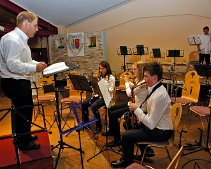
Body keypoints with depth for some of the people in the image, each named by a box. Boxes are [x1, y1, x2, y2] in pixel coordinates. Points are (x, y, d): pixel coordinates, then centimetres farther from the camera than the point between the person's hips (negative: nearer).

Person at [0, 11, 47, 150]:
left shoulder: (21, 39, 14)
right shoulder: (12, 39, -20)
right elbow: (13, 65, -29)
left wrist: (37, 63, 10)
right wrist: (35, 68, -25)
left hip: (21, 82, 11)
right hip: (15, 83, -11)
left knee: (26, 108, 21)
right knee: (23, 111, 1)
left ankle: (26, 135, 39)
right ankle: (24, 143, 19)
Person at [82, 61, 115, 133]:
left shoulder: (111, 78, -7)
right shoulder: (100, 77, 15)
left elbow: (111, 90, -12)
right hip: (99, 95, 7)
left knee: (93, 106, -30)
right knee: (84, 104, -9)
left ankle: (99, 126, -15)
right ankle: (85, 122, 7)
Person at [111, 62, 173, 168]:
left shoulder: (159, 95, -31)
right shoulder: (153, 88, 0)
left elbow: (151, 125, -28)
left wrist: (136, 109, -21)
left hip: (161, 132, -10)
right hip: (155, 124, 10)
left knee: (126, 136, -9)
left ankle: (127, 161, 19)